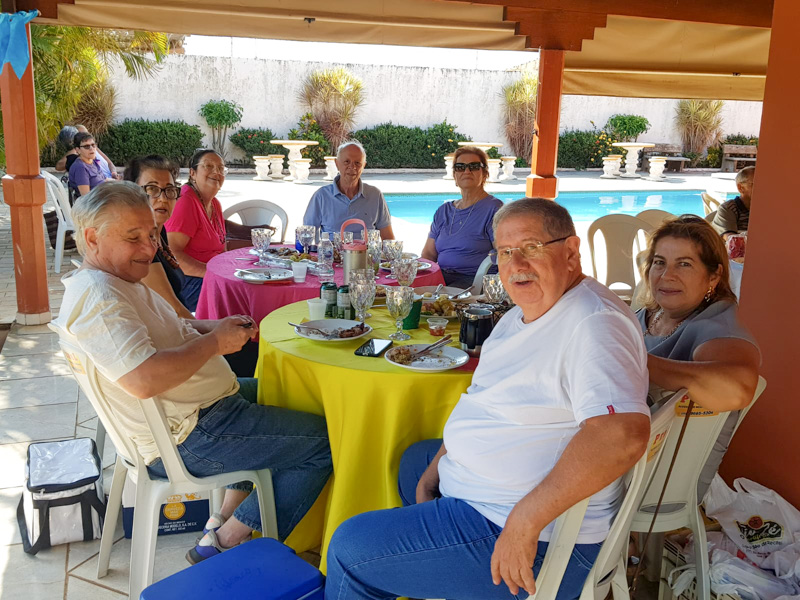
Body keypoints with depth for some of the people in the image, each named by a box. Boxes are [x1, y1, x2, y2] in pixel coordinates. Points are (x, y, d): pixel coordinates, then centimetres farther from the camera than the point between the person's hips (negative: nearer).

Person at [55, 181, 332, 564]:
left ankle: (223, 521, 25)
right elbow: (142, 379, -36)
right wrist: (214, 342, -22)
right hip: (186, 439, -11)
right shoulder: (95, 295, -23)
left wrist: (216, 326, 3)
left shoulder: (115, 281, 11)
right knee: (324, 442, -7)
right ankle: (223, 546, 1)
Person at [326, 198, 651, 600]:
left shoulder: (594, 324, -26)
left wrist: (526, 521, -38)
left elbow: (624, 434, -40)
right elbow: (481, 404, 17)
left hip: (539, 541, -11)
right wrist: (431, 476, 9)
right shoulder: (522, 316, 8)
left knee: (350, 549, -8)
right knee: (413, 462, 36)